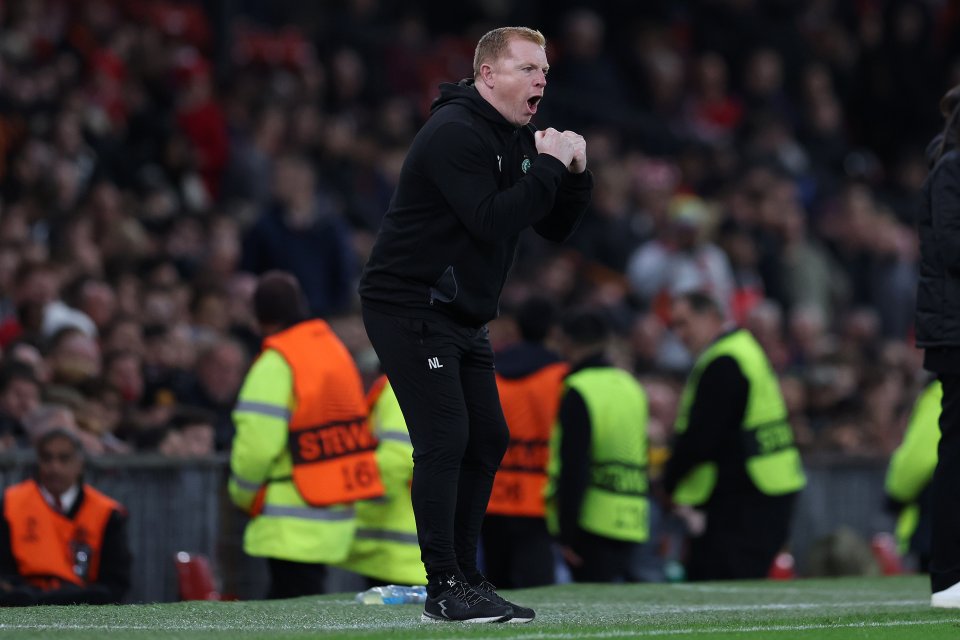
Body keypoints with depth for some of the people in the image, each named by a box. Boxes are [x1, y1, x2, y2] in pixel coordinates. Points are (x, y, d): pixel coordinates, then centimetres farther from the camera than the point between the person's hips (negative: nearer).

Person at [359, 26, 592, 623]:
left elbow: (555, 228, 13)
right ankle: (444, 590, -12)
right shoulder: (455, 132, -17)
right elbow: (491, 221, -27)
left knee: (488, 439, 9)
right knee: (445, 440, -14)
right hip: (409, 309, -10)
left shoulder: (517, 139, 12)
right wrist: (547, 166, -22)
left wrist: (574, 174, -4)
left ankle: (465, 576, 17)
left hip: (462, 316, 10)